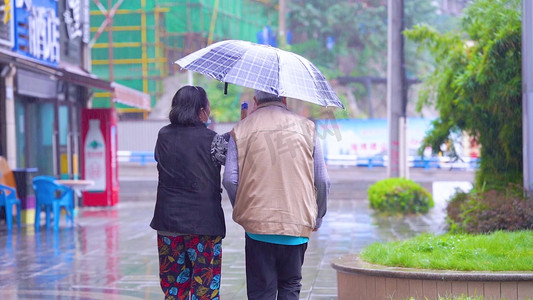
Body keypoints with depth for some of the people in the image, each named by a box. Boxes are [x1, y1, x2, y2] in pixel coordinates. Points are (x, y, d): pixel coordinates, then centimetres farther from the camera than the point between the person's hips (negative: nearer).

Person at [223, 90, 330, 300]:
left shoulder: (241, 130, 3)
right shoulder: (305, 127, 6)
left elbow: (230, 180, -5)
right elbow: (322, 181, 5)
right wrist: (317, 219, 18)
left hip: (257, 224, -1)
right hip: (298, 222, 1)